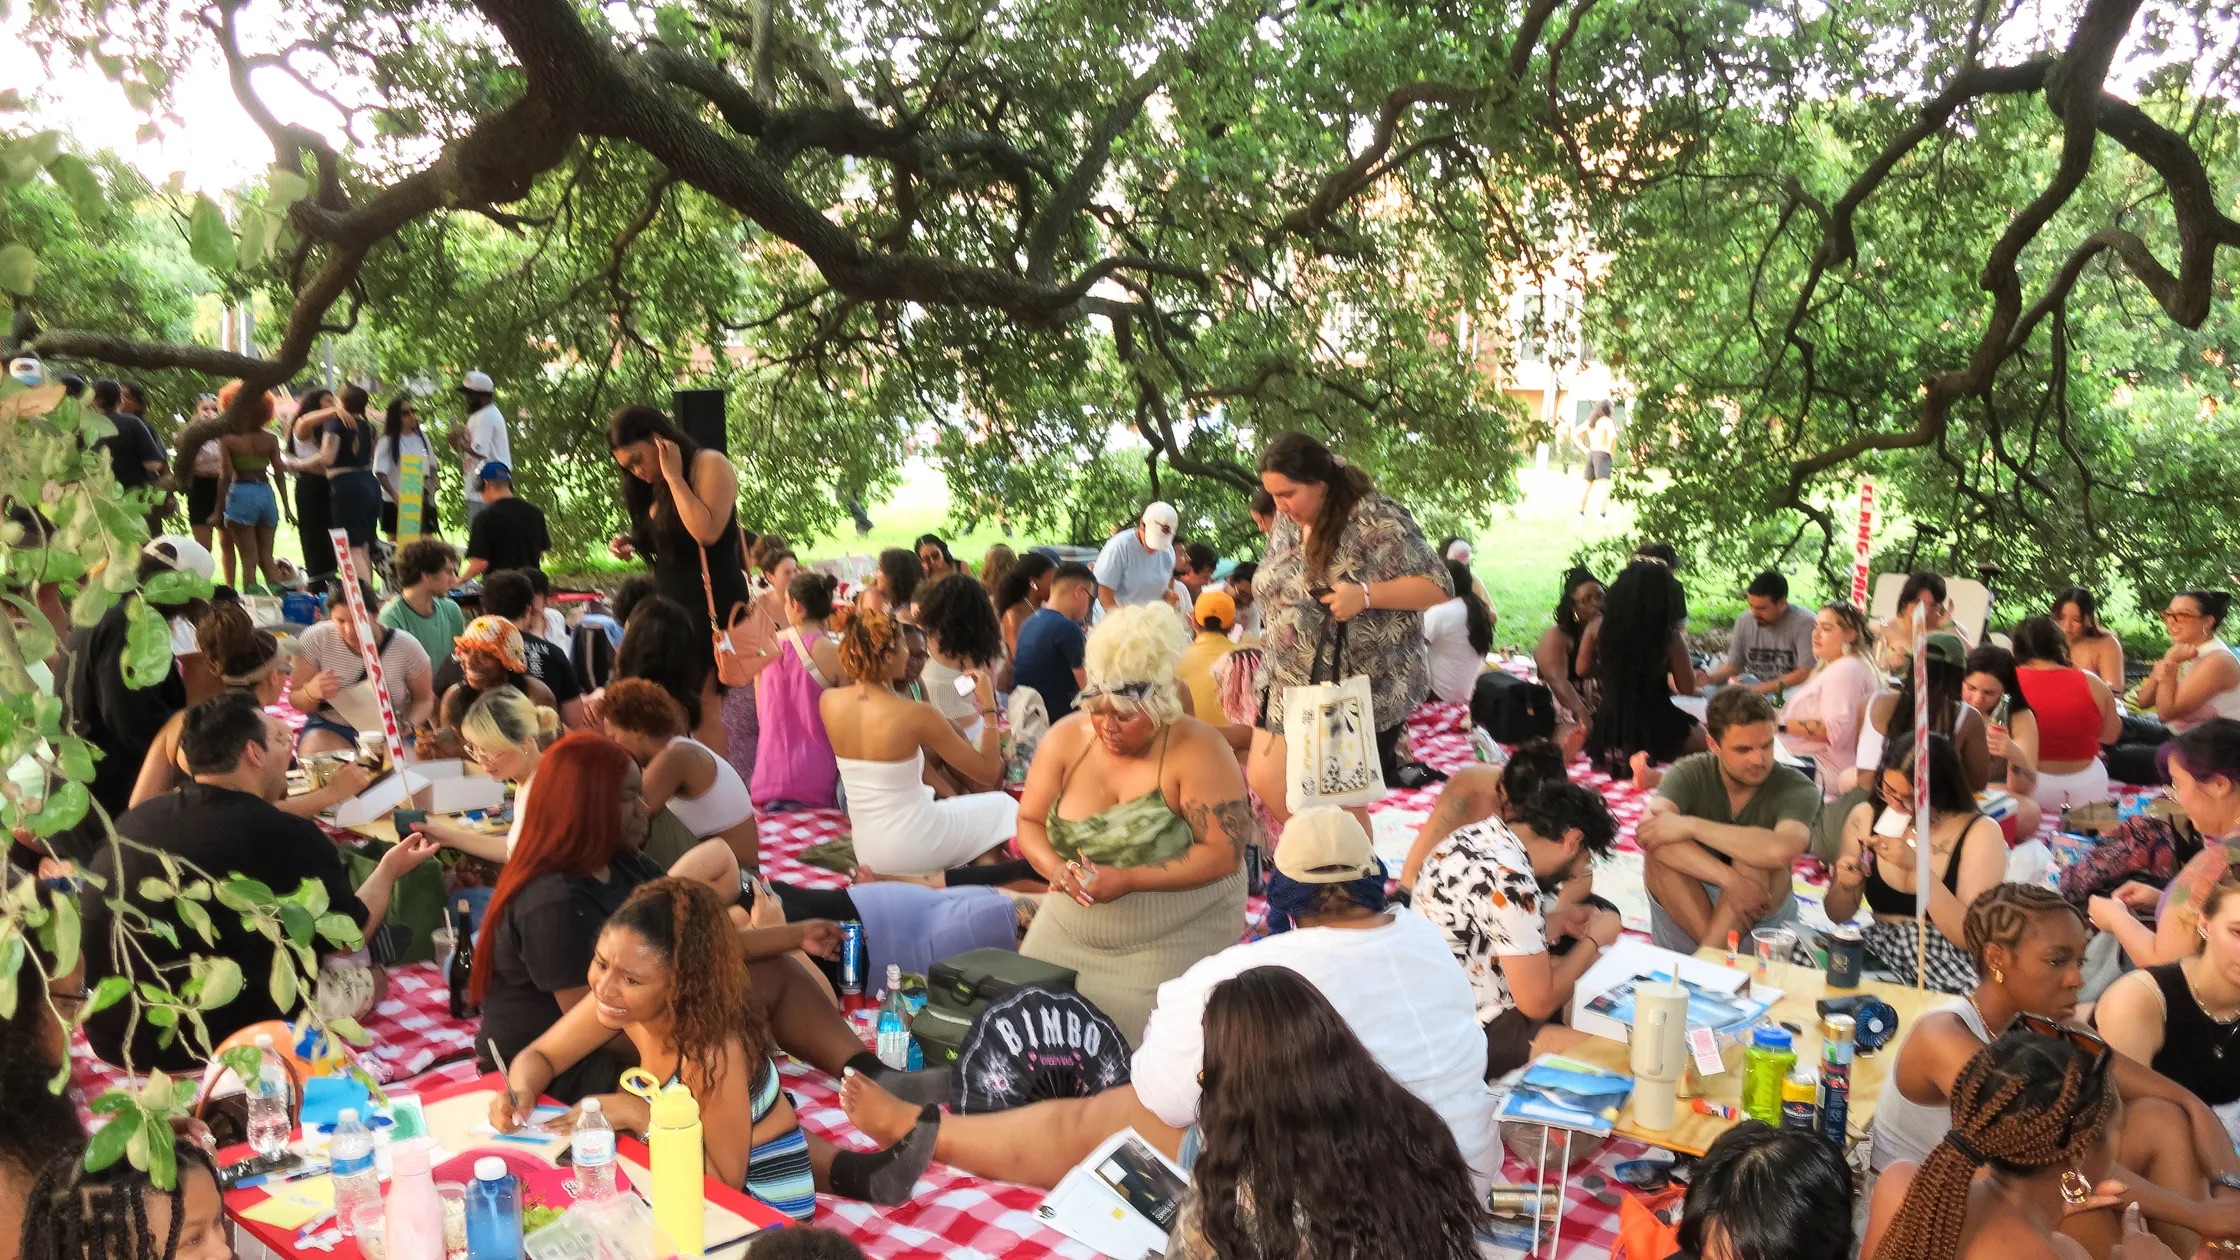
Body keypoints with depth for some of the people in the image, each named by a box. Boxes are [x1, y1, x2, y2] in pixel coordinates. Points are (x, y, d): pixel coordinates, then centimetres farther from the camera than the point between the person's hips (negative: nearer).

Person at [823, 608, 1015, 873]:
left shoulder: (828, 702, -8)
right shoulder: (916, 714, -23)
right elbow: (989, 772, -14)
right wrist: (989, 707, -5)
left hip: (867, 854, 6)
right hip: (913, 849, -6)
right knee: (1002, 805, 20)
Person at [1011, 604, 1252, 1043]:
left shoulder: (1197, 751, -17)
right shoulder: (1066, 738, -5)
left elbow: (1224, 854, -20)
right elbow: (1029, 821, 4)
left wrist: (1128, 880, -26)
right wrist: (1055, 867, -18)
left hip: (1173, 940, -4)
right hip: (1068, 932, 5)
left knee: (1127, 1047, -11)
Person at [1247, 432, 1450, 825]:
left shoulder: (1375, 521, -17)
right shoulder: (1288, 521, 4)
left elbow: (1437, 586, -18)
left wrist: (1365, 595, -28)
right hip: (1292, 687, 7)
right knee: (1267, 785, 9)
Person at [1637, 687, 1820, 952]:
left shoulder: (1797, 789, -13)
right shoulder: (1691, 774, -10)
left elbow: (1781, 850, -36)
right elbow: (1647, 832, -31)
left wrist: (1691, 826, -31)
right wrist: (1729, 879, -40)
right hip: (1688, 910, 1)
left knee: (1757, 854, -29)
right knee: (1660, 848, -27)